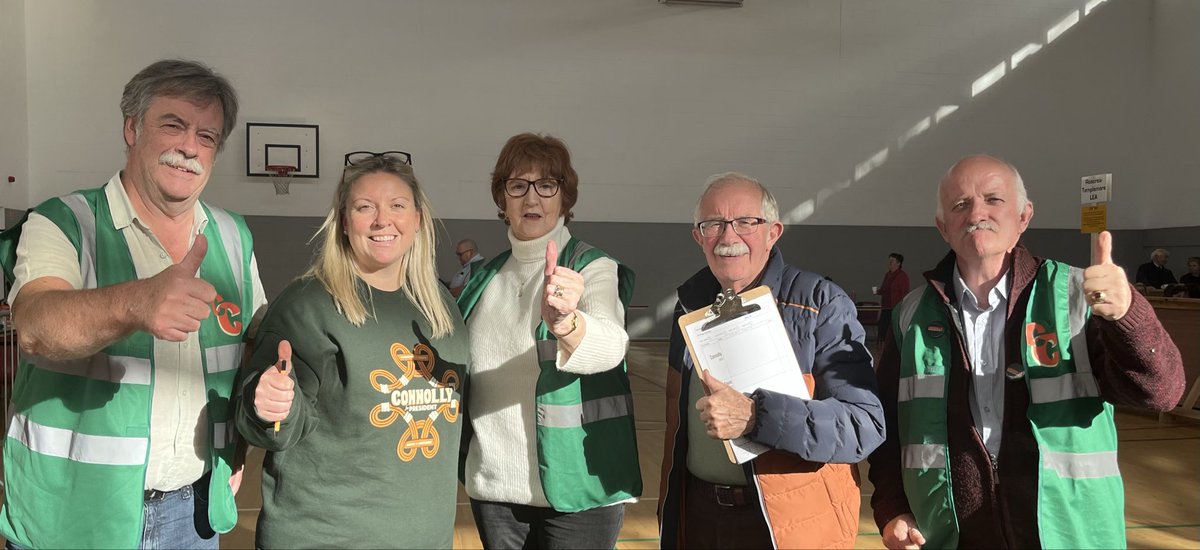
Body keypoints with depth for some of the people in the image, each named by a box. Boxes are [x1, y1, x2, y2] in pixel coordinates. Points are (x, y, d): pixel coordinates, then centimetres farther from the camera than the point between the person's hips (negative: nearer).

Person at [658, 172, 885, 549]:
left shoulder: (822, 305, -14)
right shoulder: (691, 302, 4)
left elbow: (865, 425, -21)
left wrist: (755, 415, -32)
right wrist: (668, 504, 13)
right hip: (696, 511, 5)